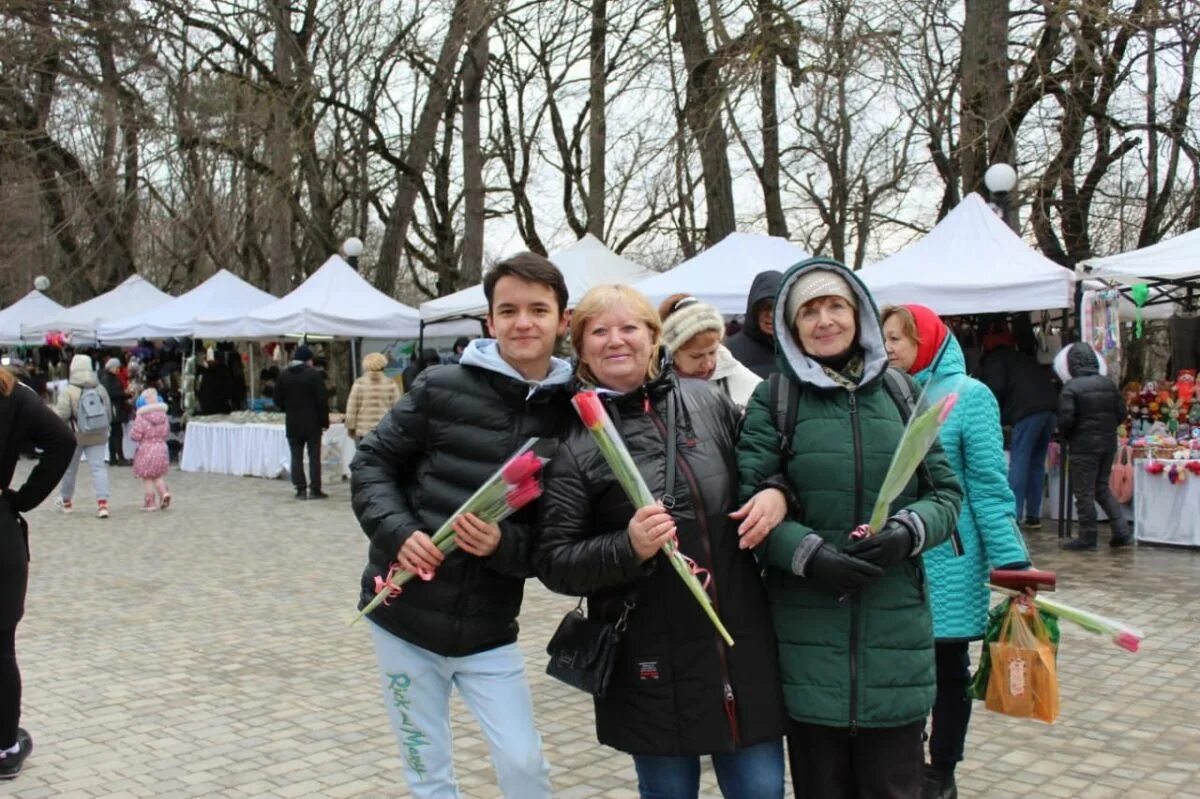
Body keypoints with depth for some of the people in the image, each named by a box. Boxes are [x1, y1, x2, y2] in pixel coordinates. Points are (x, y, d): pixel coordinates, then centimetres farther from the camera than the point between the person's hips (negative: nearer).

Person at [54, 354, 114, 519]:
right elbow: (109, 413, 6)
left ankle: (66, 501, 31)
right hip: (97, 436, 3)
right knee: (98, 467, -2)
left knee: (69, 468, 14)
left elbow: (61, 415, -17)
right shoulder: (100, 389, 2)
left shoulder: (68, 391, -12)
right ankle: (102, 502, -16)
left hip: (75, 436, -3)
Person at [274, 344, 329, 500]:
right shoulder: (314, 375, -10)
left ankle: (301, 490, 4)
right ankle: (315, 490, 2)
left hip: (292, 423, 3)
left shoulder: (283, 376, 3)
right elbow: (322, 401, -11)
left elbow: (278, 400, 6)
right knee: (314, 457, 2)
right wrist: (324, 421, -4)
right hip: (312, 423, -3)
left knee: (296, 457, 6)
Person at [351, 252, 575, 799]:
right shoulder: (443, 387, -7)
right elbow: (372, 463, 1)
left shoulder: (570, 413, -5)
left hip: (487, 633, 0)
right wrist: (397, 532, -15)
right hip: (404, 616, 0)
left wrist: (504, 543, -22)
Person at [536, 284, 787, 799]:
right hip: (652, 664, -2)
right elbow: (553, 563, -6)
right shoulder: (573, 441, -5)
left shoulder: (707, 401, 4)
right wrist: (628, 548, -23)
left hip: (742, 641, 3)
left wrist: (777, 493, -5)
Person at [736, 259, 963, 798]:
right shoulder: (773, 400, 1)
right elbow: (748, 501, -4)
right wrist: (808, 554, -19)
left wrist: (908, 532, -11)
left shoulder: (897, 392, 9)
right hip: (808, 631, -2)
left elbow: (947, 491, 9)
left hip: (895, 629, 2)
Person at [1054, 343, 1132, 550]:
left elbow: (1066, 420, -17)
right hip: (1108, 443, 6)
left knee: (1084, 493, 2)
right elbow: (1121, 413, 7)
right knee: (1102, 488, 19)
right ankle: (1122, 531, 13)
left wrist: (1065, 436, 2)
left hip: (1084, 446, -6)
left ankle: (1087, 538, 7)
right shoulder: (1109, 384, 5)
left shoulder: (1071, 388, -14)